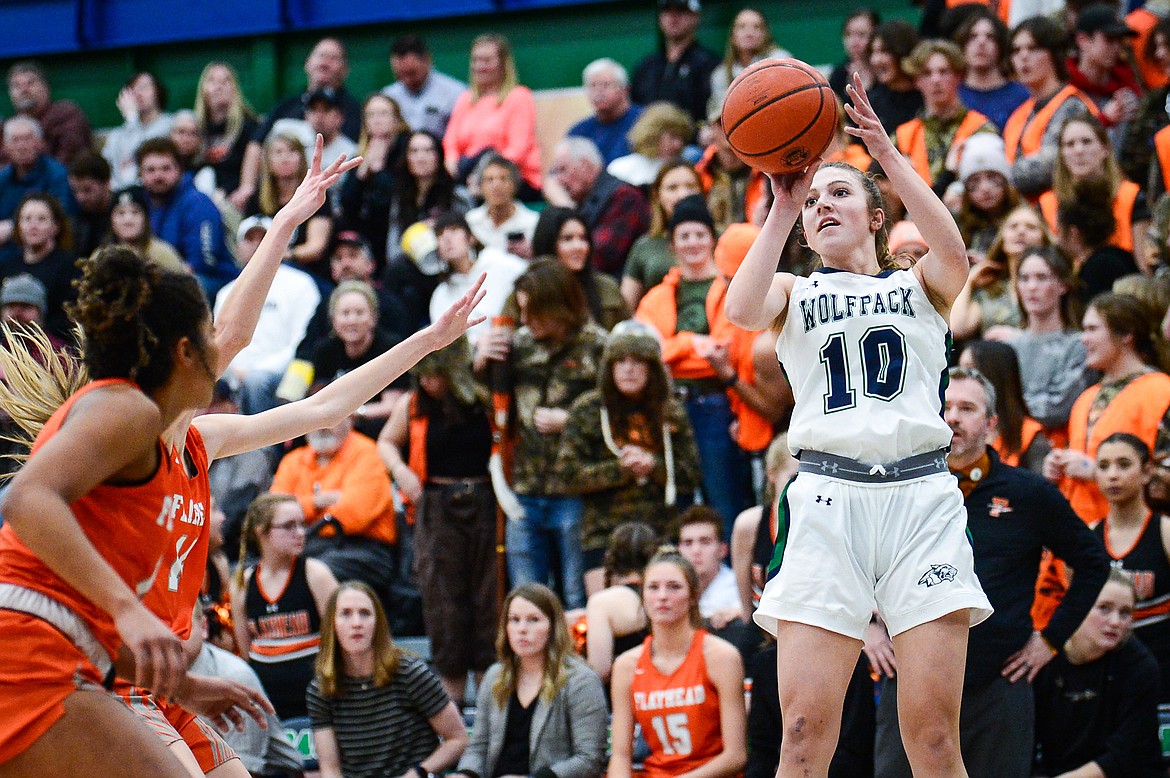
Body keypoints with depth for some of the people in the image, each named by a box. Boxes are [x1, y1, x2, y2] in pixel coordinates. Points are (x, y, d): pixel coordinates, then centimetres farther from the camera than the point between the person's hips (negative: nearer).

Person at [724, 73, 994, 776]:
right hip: (829, 500, 0)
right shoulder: (795, 293, 20)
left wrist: (888, 154, -8)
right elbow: (742, 310, -4)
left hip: (921, 491, 0)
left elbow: (954, 254, -7)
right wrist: (783, 209, -1)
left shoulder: (918, 286, 18)